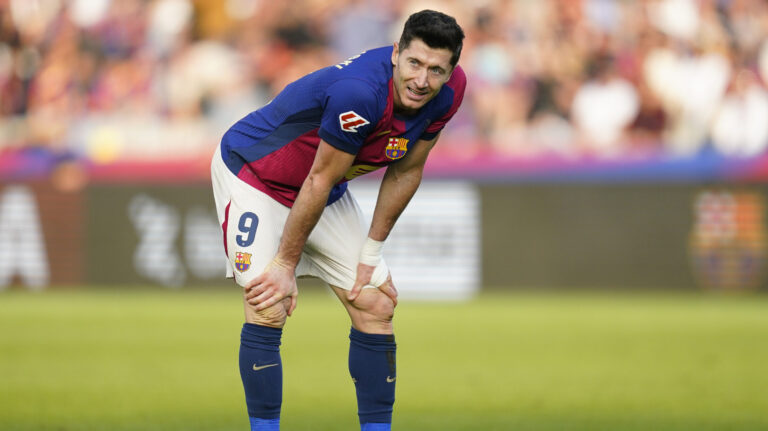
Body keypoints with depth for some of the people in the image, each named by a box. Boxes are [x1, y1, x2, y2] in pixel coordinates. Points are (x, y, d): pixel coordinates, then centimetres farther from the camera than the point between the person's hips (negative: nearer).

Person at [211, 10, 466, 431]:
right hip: (251, 171, -7)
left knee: (376, 308, 3)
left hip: (327, 191, 7)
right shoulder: (358, 93, -38)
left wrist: (371, 252, 0)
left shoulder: (448, 92, -16)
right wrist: (286, 265, -18)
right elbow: (319, 182, -28)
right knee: (268, 311, -19)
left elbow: (405, 172, -2)